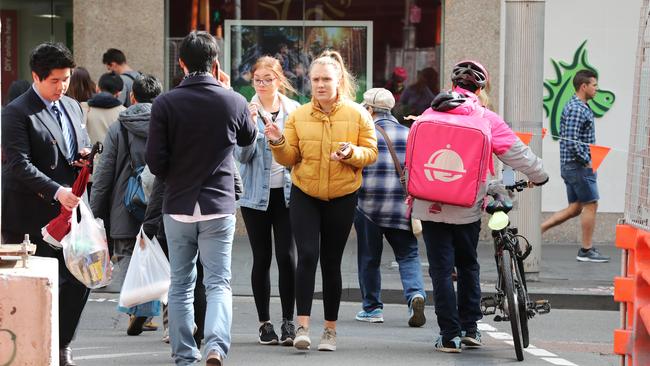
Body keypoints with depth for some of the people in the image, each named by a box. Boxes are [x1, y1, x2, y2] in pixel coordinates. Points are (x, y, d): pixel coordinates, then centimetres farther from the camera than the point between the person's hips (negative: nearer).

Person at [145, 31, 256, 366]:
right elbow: (248, 138, 17)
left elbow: (155, 163, -7)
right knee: (218, 283, 2)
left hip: (178, 207, 1)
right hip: (219, 207, 0)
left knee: (180, 285, 13)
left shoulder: (165, 104, -8)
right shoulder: (233, 102, -5)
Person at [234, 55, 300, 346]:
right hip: (256, 194, 0)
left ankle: (288, 321, 1)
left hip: (287, 191, 0)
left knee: (287, 256, -7)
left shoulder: (294, 110, 3)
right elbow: (242, 155, -8)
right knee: (262, 258, 4)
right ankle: (264, 322, 12)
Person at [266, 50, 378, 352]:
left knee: (331, 262, 6)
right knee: (307, 255, -15)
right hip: (304, 195, 0)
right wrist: (278, 143, -18)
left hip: (342, 198, 0)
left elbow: (371, 153, -1)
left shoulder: (357, 115, -2)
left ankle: (330, 329, 17)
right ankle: (303, 325, -13)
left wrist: (352, 153, -21)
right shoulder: (298, 116, 1)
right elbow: (289, 158, 2)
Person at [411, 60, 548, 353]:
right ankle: (469, 328, 20)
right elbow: (516, 152, 2)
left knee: (441, 269, 3)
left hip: (430, 206, 1)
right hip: (467, 206, -1)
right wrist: (538, 176, 19)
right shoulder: (486, 119, -3)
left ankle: (450, 335, 0)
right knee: (468, 265, 18)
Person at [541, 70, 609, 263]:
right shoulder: (576, 110, -17)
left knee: (575, 208, 12)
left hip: (571, 166, 10)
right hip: (578, 165, -10)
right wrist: (588, 162, -16)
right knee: (590, 205, -2)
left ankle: (539, 228, 9)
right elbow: (572, 142, -24)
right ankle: (587, 251, 4)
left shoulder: (581, 107, 16)